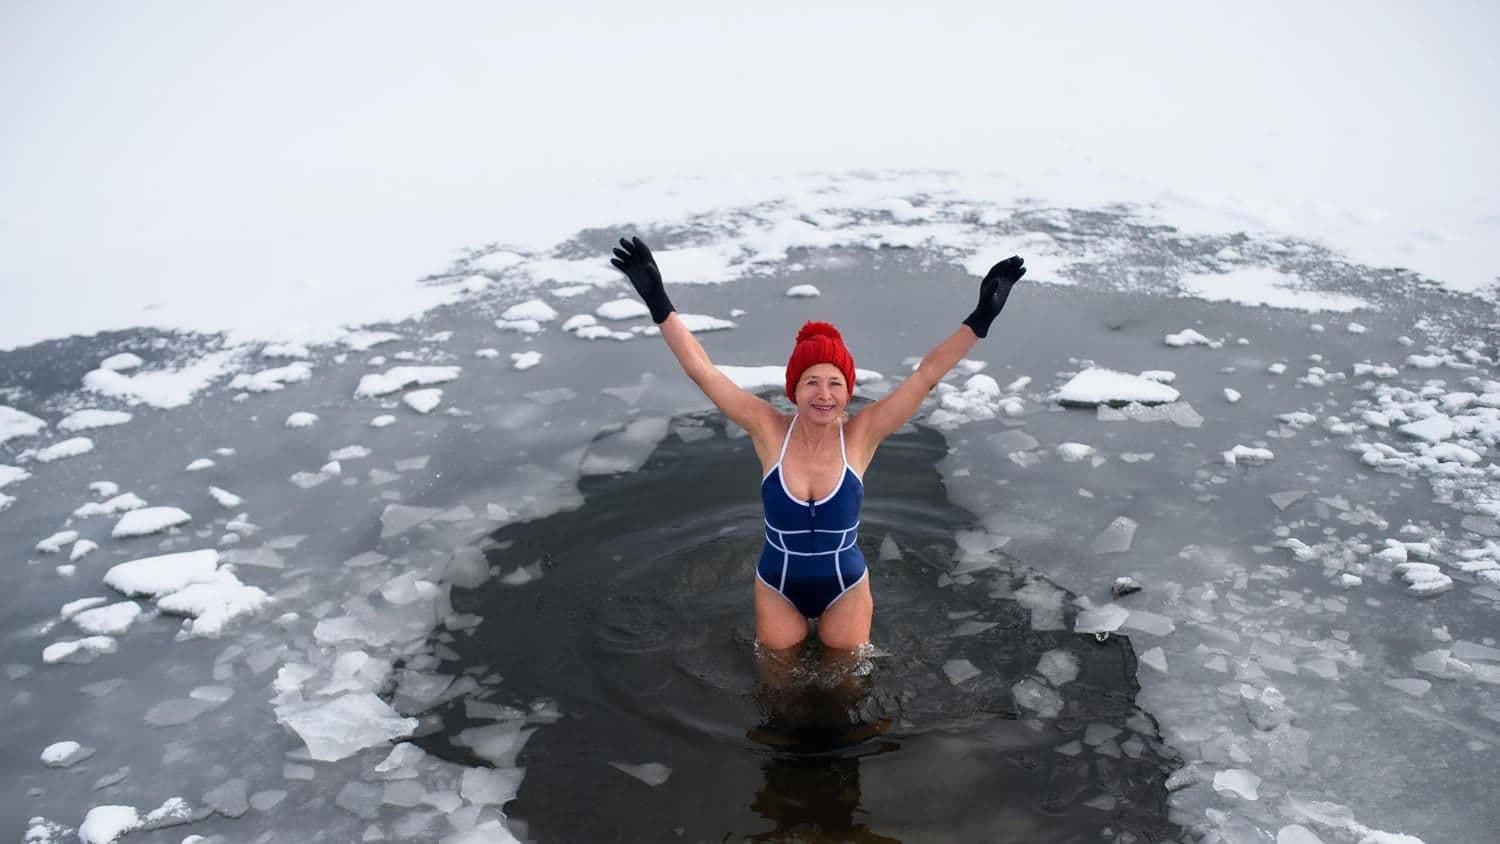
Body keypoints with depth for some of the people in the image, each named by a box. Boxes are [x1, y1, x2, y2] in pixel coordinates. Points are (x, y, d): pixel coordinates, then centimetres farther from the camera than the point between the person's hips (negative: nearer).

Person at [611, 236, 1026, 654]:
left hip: (845, 589, 0)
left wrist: (980, 318, -30)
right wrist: (659, 303, -28)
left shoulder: (860, 434, -19)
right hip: (777, 589, 0)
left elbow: (927, 373, -23)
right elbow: (701, 370, -23)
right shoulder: (769, 430, -20)